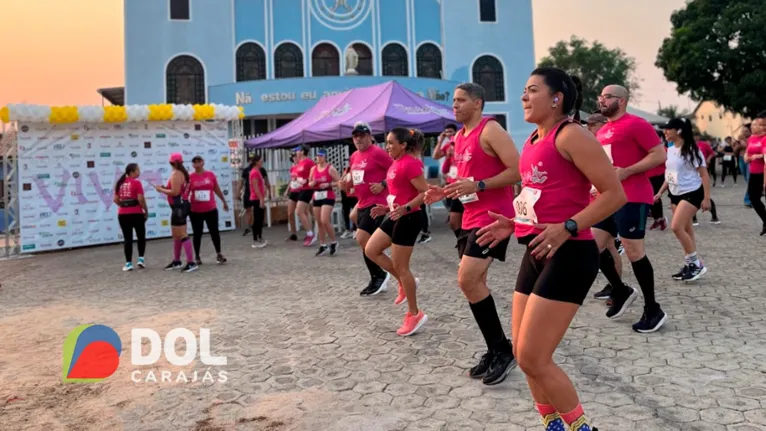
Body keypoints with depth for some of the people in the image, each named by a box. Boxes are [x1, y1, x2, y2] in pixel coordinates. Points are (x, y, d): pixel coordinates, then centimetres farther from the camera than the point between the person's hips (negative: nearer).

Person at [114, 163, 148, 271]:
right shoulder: (136, 183, -9)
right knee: (141, 237, 13)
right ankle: (140, 259, 7)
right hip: (136, 213, -5)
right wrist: (146, 210, -4)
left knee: (127, 238, 7)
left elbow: (115, 199, 10)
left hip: (122, 214, 5)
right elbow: (140, 199, -15)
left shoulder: (120, 183, 10)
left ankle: (128, 263, 5)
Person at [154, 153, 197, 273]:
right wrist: (165, 188, 11)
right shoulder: (182, 173, 16)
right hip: (180, 206, 11)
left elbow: (175, 192, -22)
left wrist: (161, 190, -9)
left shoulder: (176, 174, -15)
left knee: (182, 235, -9)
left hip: (179, 207, -11)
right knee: (176, 235, 17)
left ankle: (191, 263, -9)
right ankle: (176, 261, 27)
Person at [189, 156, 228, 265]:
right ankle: (197, 256, 18)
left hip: (211, 209, 1)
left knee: (214, 231, 5)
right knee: (197, 233, 7)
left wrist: (224, 202, 20)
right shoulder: (190, 177, -4)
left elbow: (217, 190, 12)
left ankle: (218, 254, 17)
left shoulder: (210, 174, 2)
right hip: (195, 211, -1)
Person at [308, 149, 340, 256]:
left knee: (325, 221, -16)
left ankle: (334, 243, 3)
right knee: (319, 222, 7)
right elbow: (309, 184, 18)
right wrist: (313, 183, -5)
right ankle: (323, 245, 17)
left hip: (328, 197, -6)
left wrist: (328, 184, -19)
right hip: (317, 197, 6)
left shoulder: (330, 168, -5)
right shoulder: (313, 169, 11)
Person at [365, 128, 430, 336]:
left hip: (408, 218, -10)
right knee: (371, 250, 12)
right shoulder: (396, 164, 12)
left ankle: (414, 314, 12)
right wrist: (387, 208, 15)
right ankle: (405, 283, 21)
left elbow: (426, 192, -21)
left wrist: (405, 208, -30)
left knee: (400, 267, -2)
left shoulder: (410, 164, -17)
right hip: (396, 217, 10)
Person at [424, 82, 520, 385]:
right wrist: (444, 192, 8)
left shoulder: (491, 130, -12)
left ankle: (504, 351, -1)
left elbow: (517, 171, -18)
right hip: (471, 218, 10)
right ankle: (495, 351, 21)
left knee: (467, 281, -15)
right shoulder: (459, 137, 16)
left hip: (493, 216, -10)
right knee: (473, 283, 9)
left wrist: (478, 186, -25)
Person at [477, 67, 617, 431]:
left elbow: (615, 193, -16)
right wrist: (514, 224, 13)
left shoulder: (570, 135, -12)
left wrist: (568, 228, -25)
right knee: (524, 354, 12)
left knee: (533, 359, -7)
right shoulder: (532, 142, 15)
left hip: (569, 256, -9)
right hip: (537, 254, 9)